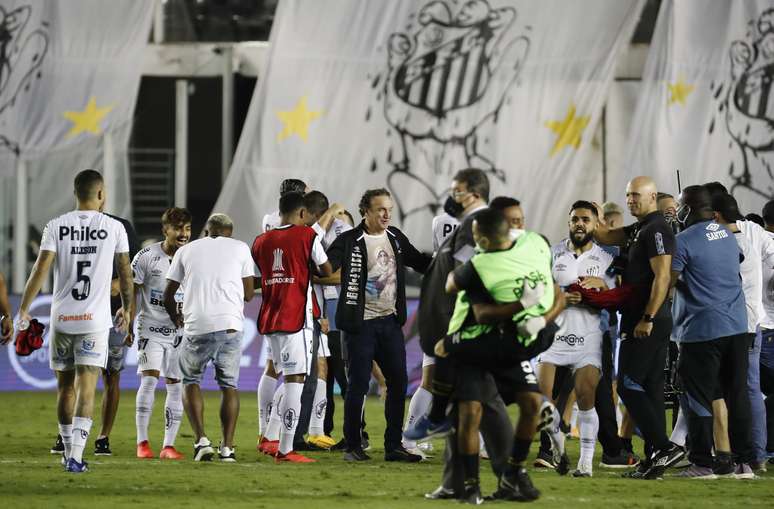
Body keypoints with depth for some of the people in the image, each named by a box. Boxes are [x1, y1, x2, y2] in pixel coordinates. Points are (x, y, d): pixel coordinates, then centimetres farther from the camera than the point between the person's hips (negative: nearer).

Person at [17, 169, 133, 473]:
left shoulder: (56, 226, 0)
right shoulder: (114, 228, 0)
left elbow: (41, 268, -8)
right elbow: (125, 274, 7)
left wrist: (24, 309, -4)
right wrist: (128, 311, 22)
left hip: (62, 318, 2)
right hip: (95, 321, -2)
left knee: (65, 387, 14)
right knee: (86, 388, -5)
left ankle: (69, 451, 23)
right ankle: (76, 456, -17)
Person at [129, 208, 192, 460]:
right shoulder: (147, 256, -7)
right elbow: (131, 290, 0)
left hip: (180, 331, 3)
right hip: (151, 328, -3)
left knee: (176, 385, 2)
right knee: (149, 378, -16)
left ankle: (169, 445, 8)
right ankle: (142, 442, -9)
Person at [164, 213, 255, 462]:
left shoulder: (186, 251, 13)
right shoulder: (240, 248, 11)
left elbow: (168, 296, 16)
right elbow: (248, 294, 13)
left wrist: (175, 317, 36)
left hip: (197, 327, 0)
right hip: (230, 325, 0)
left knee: (190, 380, 17)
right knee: (229, 385, 12)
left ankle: (201, 439, 2)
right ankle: (227, 447, 6)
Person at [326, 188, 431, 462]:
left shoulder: (395, 238, 10)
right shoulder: (349, 241, -10)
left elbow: (420, 262, 25)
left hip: (390, 321, 6)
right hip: (361, 323, -6)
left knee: (398, 383, 4)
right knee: (358, 385, -2)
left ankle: (393, 446, 11)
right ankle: (353, 446, 9)